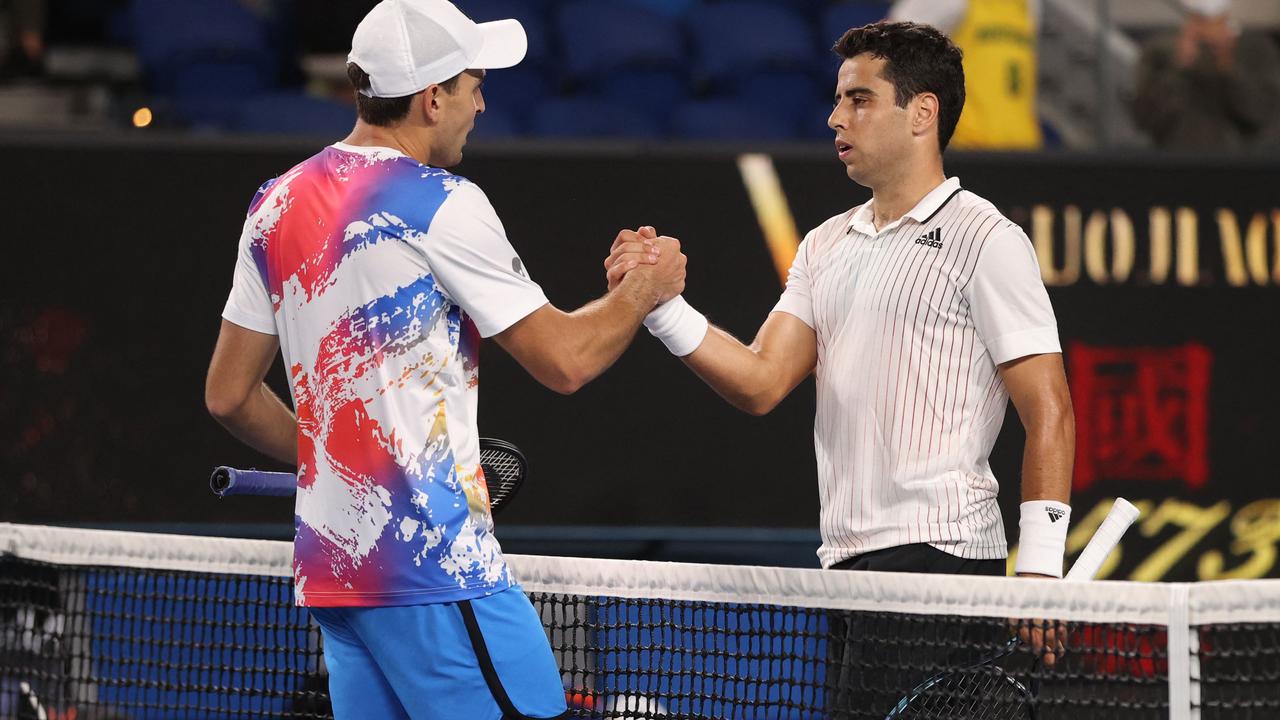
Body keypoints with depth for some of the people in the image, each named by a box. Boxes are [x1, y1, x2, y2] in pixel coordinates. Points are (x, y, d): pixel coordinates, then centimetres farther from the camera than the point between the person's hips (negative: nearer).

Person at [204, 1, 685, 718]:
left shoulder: (277, 206, 11)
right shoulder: (439, 202, -10)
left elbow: (229, 396, 16)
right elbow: (564, 359, -7)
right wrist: (646, 288, 9)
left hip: (329, 561, 8)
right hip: (435, 562, -8)